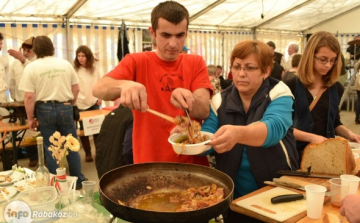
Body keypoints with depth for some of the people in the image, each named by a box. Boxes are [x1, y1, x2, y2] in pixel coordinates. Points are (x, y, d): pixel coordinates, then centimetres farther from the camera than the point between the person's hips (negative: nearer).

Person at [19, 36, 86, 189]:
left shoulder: (31, 68, -6)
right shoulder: (65, 64, 2)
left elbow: (29, 97, -10)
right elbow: (76, 89, 7)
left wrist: (30, 118, 0)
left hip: (45, 110, -2)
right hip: (65, 108, 2)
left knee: (50, 149, 8)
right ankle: (78, 180, 18)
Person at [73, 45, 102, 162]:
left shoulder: (94, 68, 3)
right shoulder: (74, 69, -7)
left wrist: (100, 97, 3)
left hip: (94, 102, 2)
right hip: (80, 104, -2)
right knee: (84, 129, 6)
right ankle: (87, 153, 18)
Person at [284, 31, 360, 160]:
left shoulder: (336, 88, 4)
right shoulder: (291, 86, -10)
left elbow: (334, 122, 16)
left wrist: (348, 134, -2)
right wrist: (311, 137, -22)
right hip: (298, 152, -4)